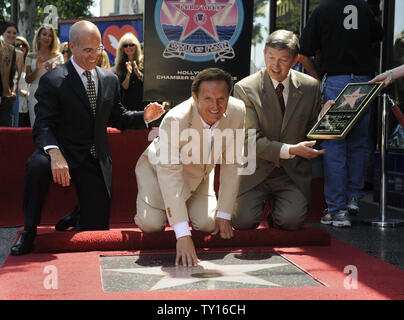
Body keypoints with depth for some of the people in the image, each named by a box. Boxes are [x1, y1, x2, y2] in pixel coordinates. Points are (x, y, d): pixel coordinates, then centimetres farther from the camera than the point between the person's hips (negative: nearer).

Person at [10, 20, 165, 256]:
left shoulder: (110, 80, 10)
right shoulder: (53, 80, -8)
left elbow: (117, 118, 18)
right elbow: (44, 126, -16)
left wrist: (144, 117, -2)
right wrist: (55, 154, -36)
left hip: (96, 161, 4)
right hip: (64, 154, -4)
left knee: (97, 227, 0)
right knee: (37, 165, -38)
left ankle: (78, 216, 39)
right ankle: (29, 233, -18)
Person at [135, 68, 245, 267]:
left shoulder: (237, 112, -25)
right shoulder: (175, 120, -39)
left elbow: (231, 164, -14)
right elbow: (169, 175, -42)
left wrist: (224, 215, -14)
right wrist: (183, 235, -48)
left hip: (200, 175, 4)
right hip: (158, 168, -4)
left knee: (208, 224, -12)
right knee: (152, 224, -21)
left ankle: (185, 207, 22)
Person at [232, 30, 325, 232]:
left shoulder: (310, 87, 1)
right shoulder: (244, 89, -8)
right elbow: (252, 139, -13)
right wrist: (290, 150, -23)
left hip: (293, 172, 1)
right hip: (255, 170, -1)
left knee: (292, 221, -20)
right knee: (243, 222, -17)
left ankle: (277, 202, 17)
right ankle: (262, 199, 19)